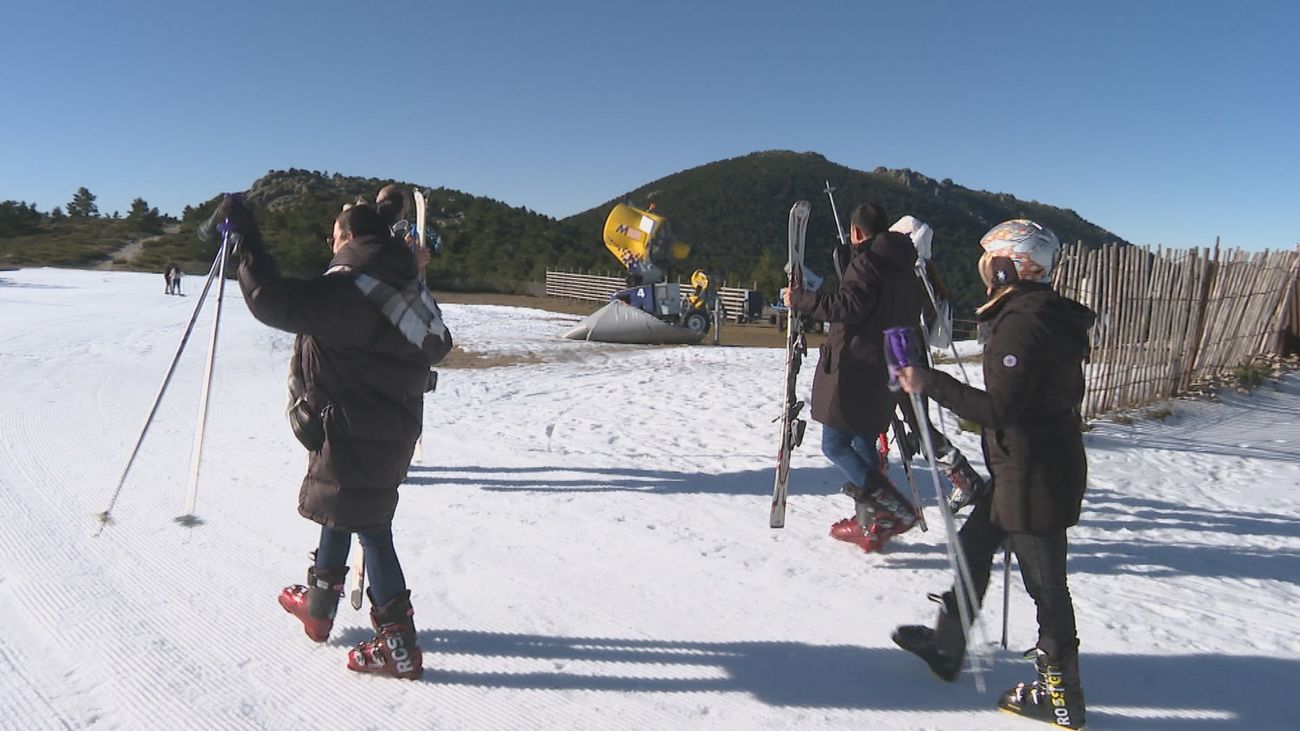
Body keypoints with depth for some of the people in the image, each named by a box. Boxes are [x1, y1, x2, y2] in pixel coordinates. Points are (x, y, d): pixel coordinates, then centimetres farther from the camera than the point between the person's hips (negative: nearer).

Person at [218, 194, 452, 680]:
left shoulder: (347, 289, -20)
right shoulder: (407, 288, 6)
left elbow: (275, 301, -26)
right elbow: (437, 344, 14)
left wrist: (246, 238, -19)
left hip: (355, 433, -9)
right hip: (395, 426, 9)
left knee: (368, 526, -3)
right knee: (340, 509, 24)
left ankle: (399, 644, 3)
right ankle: (318, 603, 42)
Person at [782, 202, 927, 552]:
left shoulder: (867, 262, -13)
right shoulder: (906, 270, 16)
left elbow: (847, 305, -24)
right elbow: (911, 317, 25)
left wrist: (799, 299, -15)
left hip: (855, 373, -9)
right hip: (886, 375, 9)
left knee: (835, 444, -2)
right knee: (864, 444, 17)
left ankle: (895, 509, -7)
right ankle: (869, 523, 21)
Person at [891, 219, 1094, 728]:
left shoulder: (1021, 323, -22)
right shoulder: (1048, 314, 10)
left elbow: (999, 408, -27)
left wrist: (931, 384, -21)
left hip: (1033, 476, -10)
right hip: (1025, 470, 10)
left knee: (1045, 581, 2)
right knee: (974, 546, 20)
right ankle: (946, 647, 34)